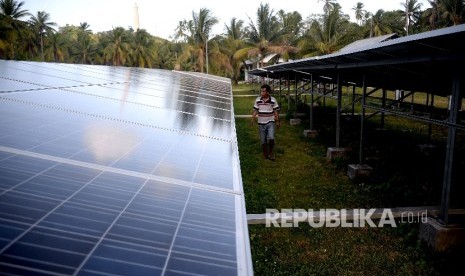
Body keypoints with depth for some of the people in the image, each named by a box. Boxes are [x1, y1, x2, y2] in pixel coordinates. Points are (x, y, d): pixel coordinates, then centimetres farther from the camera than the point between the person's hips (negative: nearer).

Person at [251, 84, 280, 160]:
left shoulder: (273, 100, -5)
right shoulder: (257, 100, -1)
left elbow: (276, 111, 1)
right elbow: (255, 110, 6)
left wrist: (277, 121, 0)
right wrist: (253, 119, -6)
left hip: (270, 122, -2)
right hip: (261, 123, 2)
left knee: (271, 138, -19)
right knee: (263, 141, 8)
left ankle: (271, 152, 5)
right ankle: (265, 154, 27)